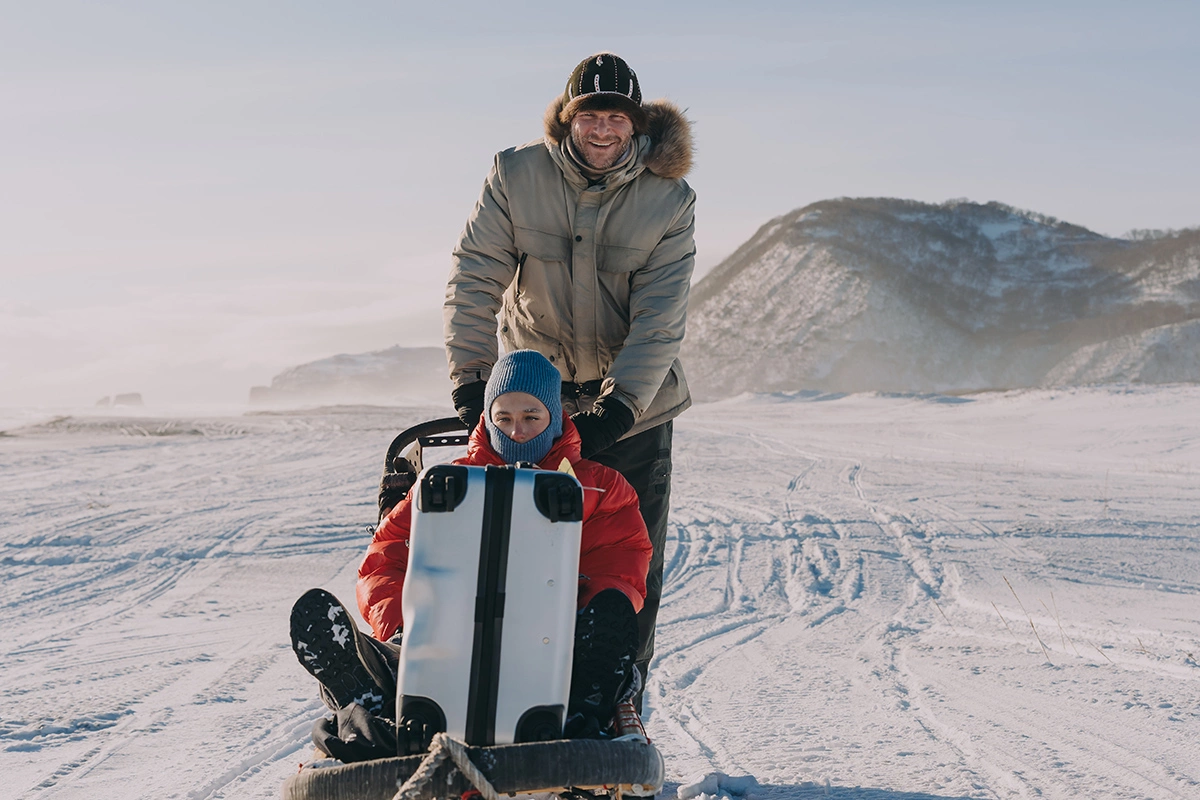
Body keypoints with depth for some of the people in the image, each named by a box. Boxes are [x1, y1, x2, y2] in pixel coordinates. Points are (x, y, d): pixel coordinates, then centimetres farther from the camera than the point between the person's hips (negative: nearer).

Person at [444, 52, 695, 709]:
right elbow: (474, 279, -8)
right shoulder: (516, 176, -9)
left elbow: (659, 320, -15)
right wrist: (470, 377, -17)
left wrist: (620, 405, -26)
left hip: (635, 404, 0)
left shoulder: (669, 201, -11)